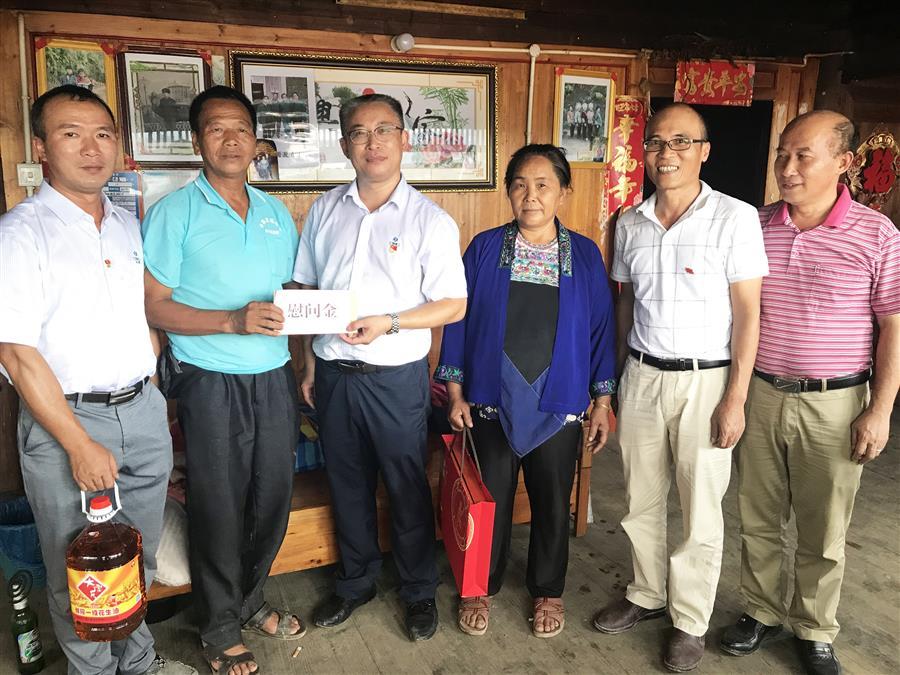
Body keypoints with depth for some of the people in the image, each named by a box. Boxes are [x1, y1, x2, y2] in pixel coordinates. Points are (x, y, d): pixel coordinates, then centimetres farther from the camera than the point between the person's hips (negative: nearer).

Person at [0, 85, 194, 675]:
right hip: (66, 419, -5)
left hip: (144, 412, 6)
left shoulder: (131, 226, 9)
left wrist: (152, 399, 12)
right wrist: (81, 445, -16)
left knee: (139, 558, 18)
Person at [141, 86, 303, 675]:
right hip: (211, 382, -4)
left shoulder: (277, 213, 11)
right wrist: (233, 321, -21)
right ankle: (220, 627, 28)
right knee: (219, 507, 6)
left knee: (274, 496, 13)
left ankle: (251, 600, 37)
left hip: (274, 378, 5)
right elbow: (156, 306, -8)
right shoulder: (175, 213, -4)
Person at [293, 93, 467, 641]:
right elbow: (305, 290, 11)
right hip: (333, 373, 4)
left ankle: (420, 591, 31)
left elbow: (453, 305, -8)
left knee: (407, 488, 9)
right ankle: (356, 582, 38)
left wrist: (387, 322, -21)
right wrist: (310, 362, 8)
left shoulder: (430, 220, -7)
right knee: (348, 484, 17)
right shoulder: (326, 210, 5)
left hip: (396, 377, -3)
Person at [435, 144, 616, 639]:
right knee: (489, 499, 12)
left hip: (558, 405, 1)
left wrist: (602, 401, 1)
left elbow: (600, 329, 2)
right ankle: (482, 587, 34)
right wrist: (455, 393, -4)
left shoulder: (584, 255, -1)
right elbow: (459, 319, 0)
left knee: (552, 502, 14)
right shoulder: (484, 248, -2)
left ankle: (547, 591, 37)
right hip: (492, 400, 0)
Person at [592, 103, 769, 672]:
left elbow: (748, 314, -9)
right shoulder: (630, 224, 5)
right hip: (641, 377, 4)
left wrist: (735, 400, -12)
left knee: (700, 511, 7)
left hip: (704, 380, -4)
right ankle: (647, 595, 36)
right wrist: (616, 379, 11)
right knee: (641, 501, 15)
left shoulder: (735, 218, -9)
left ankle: (691, 621, 26)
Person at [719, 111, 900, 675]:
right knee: (758, 518, 15)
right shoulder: (756, 226, 1)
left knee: (824, 533, 11)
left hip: (834, 404, -2)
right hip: (761, 395, 3)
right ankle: (762, 612, 35)